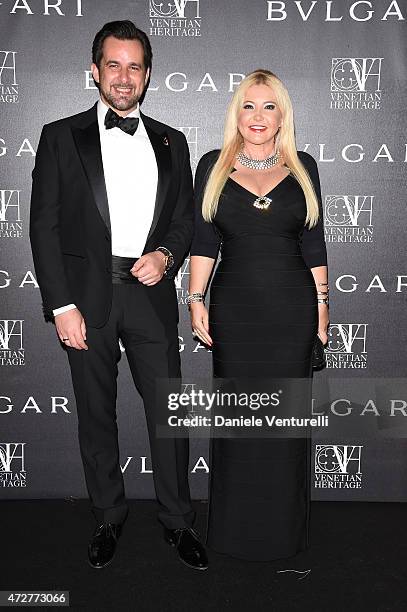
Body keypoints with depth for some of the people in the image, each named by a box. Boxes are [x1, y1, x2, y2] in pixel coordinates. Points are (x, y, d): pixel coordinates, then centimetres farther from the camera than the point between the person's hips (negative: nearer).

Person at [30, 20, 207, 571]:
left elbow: (185, 219, 14)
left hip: (151, 296, 2)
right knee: (96, 417, 11)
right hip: (87, 297, -1)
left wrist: (165, 254, -9)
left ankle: (178, 522, 23)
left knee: (169, 413, 4)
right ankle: (109, 519, 30)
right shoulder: (61, 137, 3)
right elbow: (44, 227, -2)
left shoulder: (171, 142, 11)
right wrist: (62, 306, -9)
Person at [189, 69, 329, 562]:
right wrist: (196, 300, -4)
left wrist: (322, 302, 6)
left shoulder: (302, 167, 7)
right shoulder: (214, 166, 5)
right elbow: (202, 240, 3)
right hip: (233, 308, 0)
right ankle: (234, 527, 25)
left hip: (292, 308, 1)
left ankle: (282, 528, 27)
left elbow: (313, 243, 9)